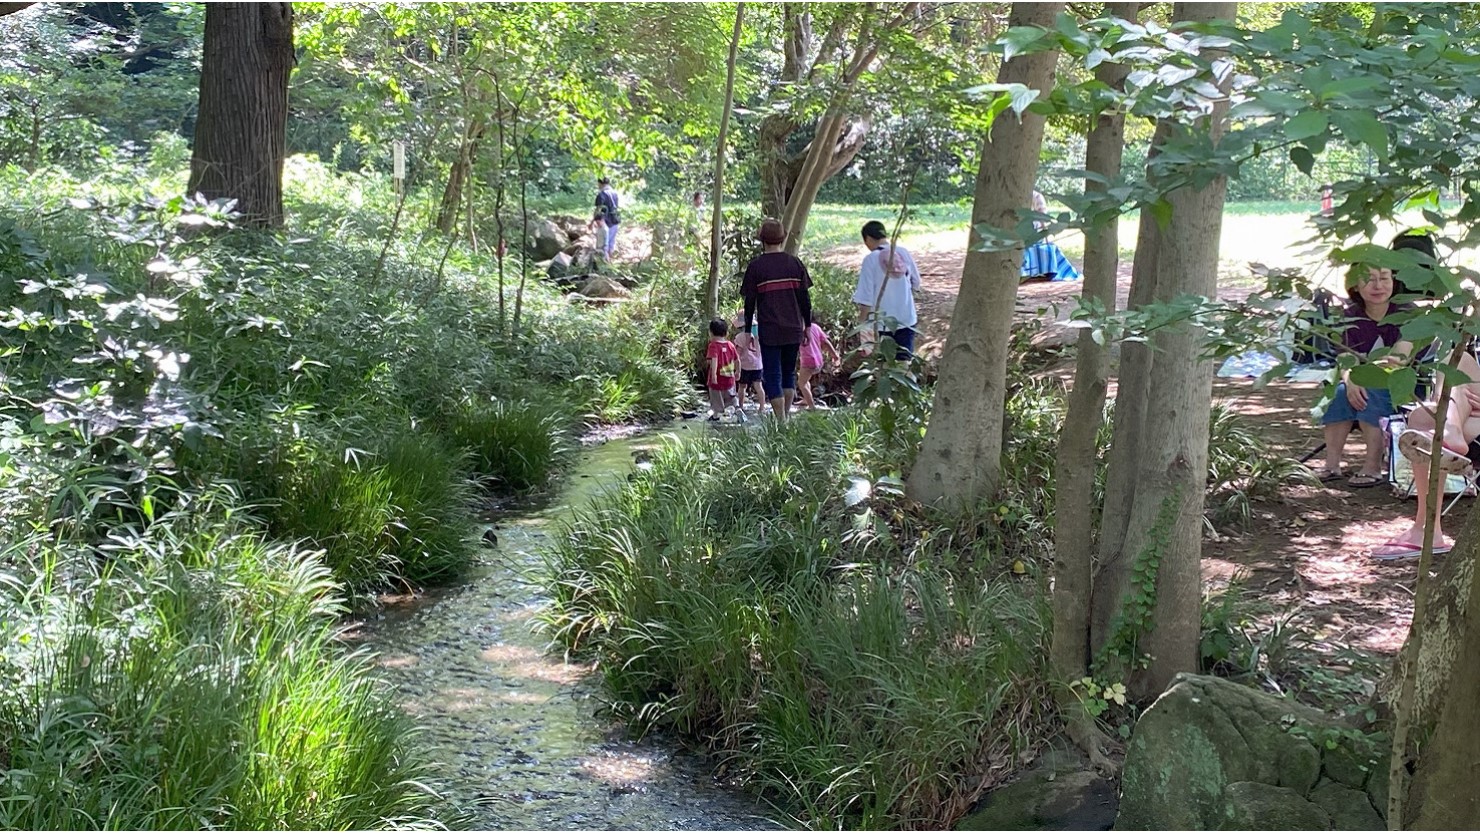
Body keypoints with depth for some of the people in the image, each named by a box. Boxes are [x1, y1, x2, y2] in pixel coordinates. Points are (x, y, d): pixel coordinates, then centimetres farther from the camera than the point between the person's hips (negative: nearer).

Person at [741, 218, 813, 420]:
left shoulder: (755, 266, -5)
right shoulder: (795, 263, 3)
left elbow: (750, 301, -2)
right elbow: (805, 297, 6)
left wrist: (748, 330, 7)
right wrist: (807, 325, 15)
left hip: (769, 332, -3)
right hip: (793, 330, 3)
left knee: (772, 376, 0)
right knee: (789, 373, 16)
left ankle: (781, 421, -7)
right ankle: (785, 416, 18)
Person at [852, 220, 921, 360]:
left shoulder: (871, 259, -14)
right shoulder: (904, 253, -3)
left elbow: (865, 297, -14)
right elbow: (916, 283, 9)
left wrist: (861, 322, -4)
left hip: (882, 323, -4)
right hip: (906, 319, 4)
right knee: (905, 360, 11)